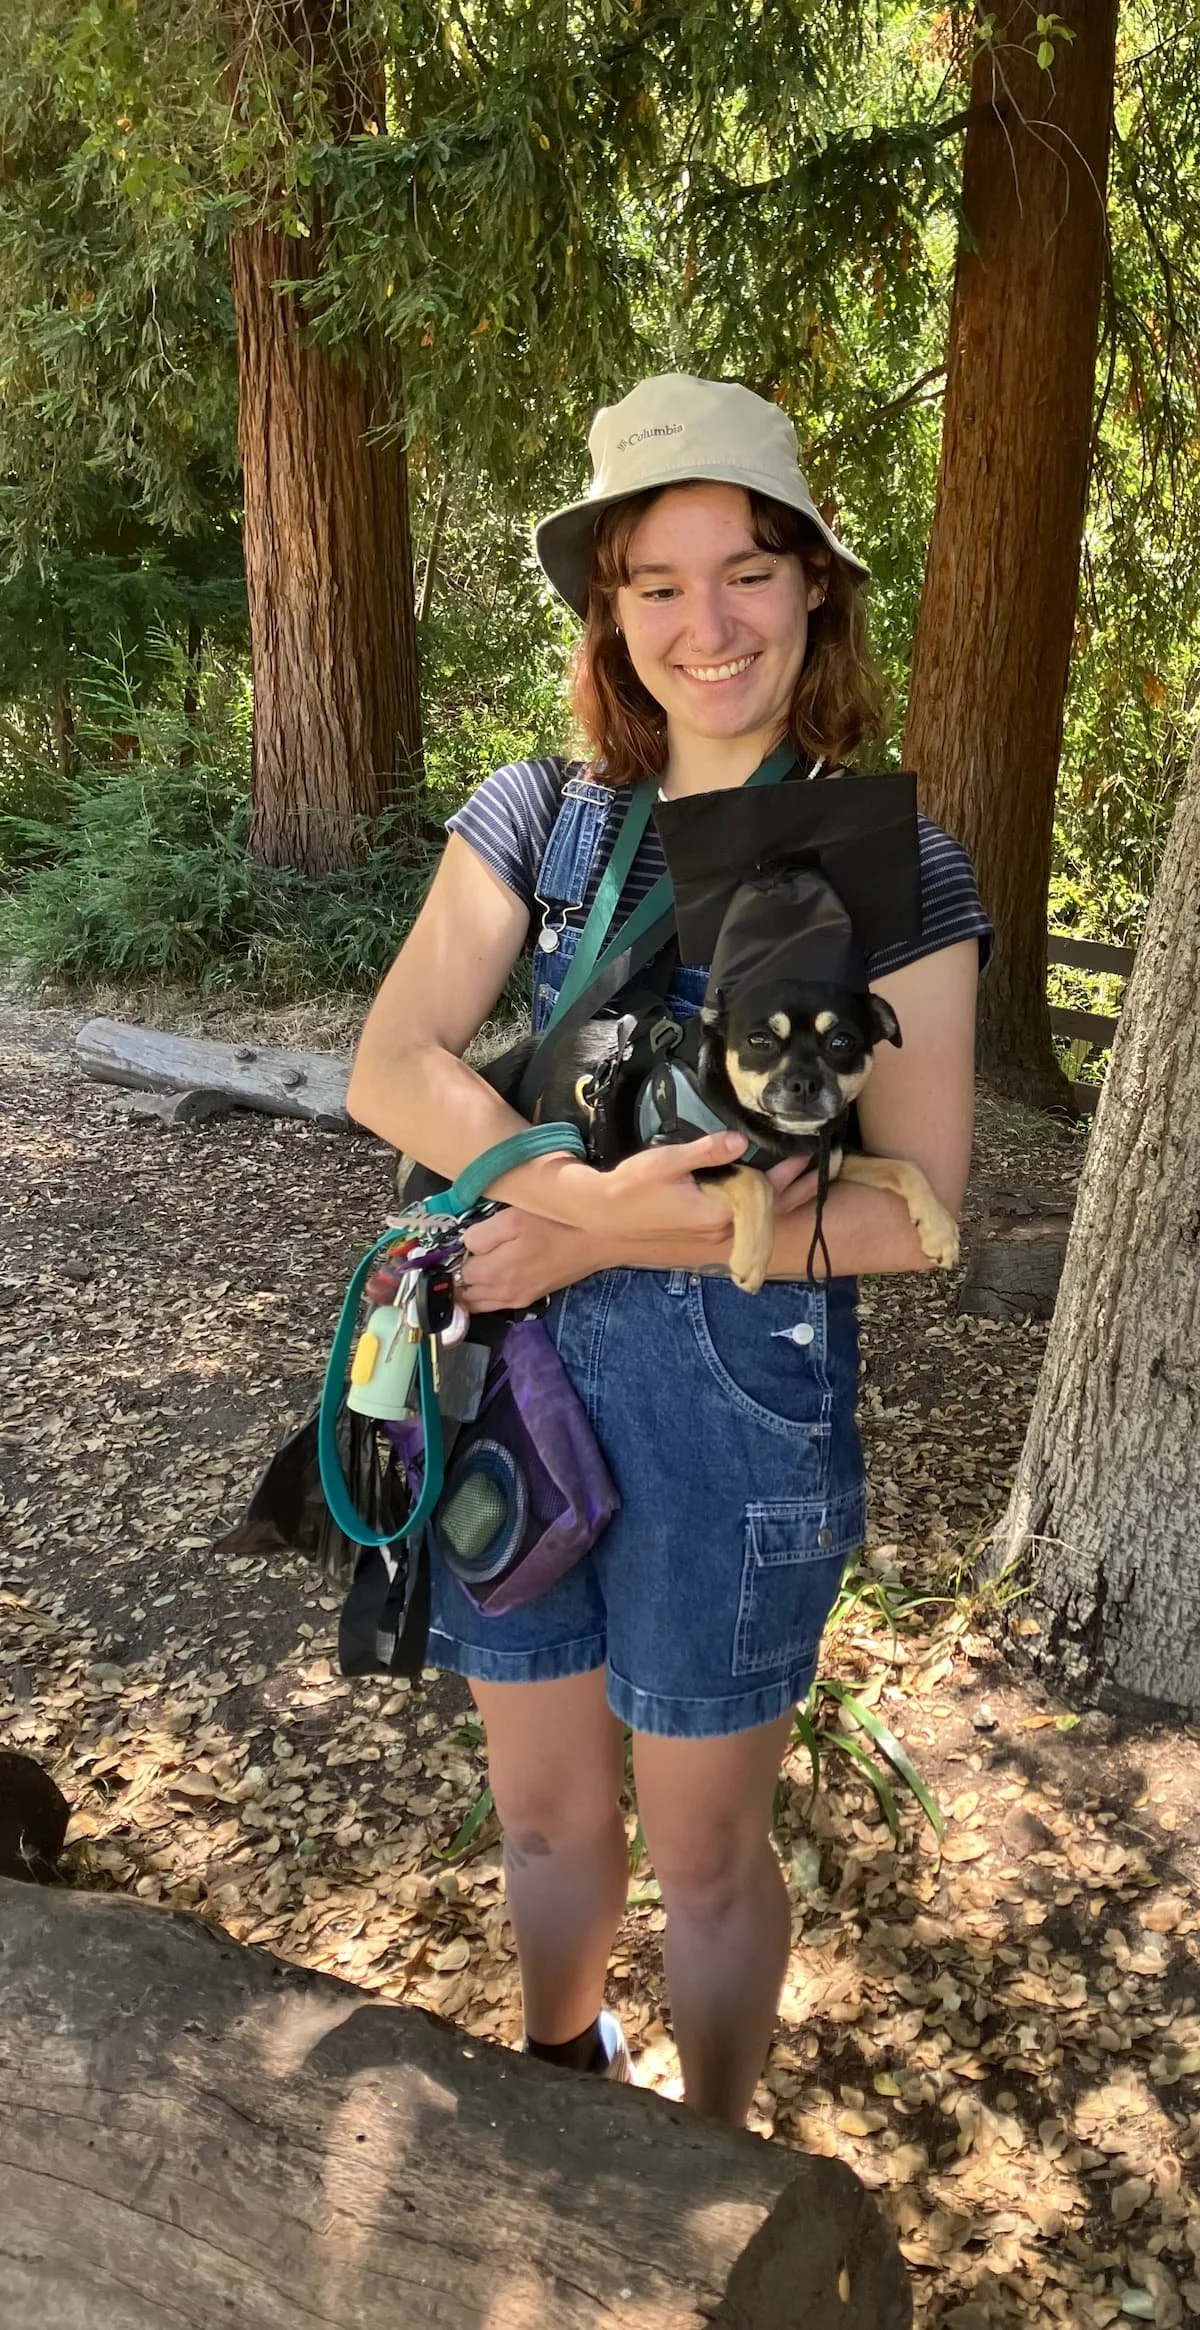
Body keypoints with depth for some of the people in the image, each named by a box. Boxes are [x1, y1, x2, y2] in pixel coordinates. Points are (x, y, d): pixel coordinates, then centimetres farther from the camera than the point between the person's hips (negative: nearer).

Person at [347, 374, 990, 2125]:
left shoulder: (893, 864, -9)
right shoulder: (536, 818, -1)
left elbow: (915, 1211, -13)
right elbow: (390, 1071, -12)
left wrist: (599, 1239, -19)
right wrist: (595, 1186, -28)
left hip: (742, 1404, -3)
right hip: (513, 1377, 3)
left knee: (702, 1847, 16)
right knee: (543, 1808, 22)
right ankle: (558, 2074, 53)